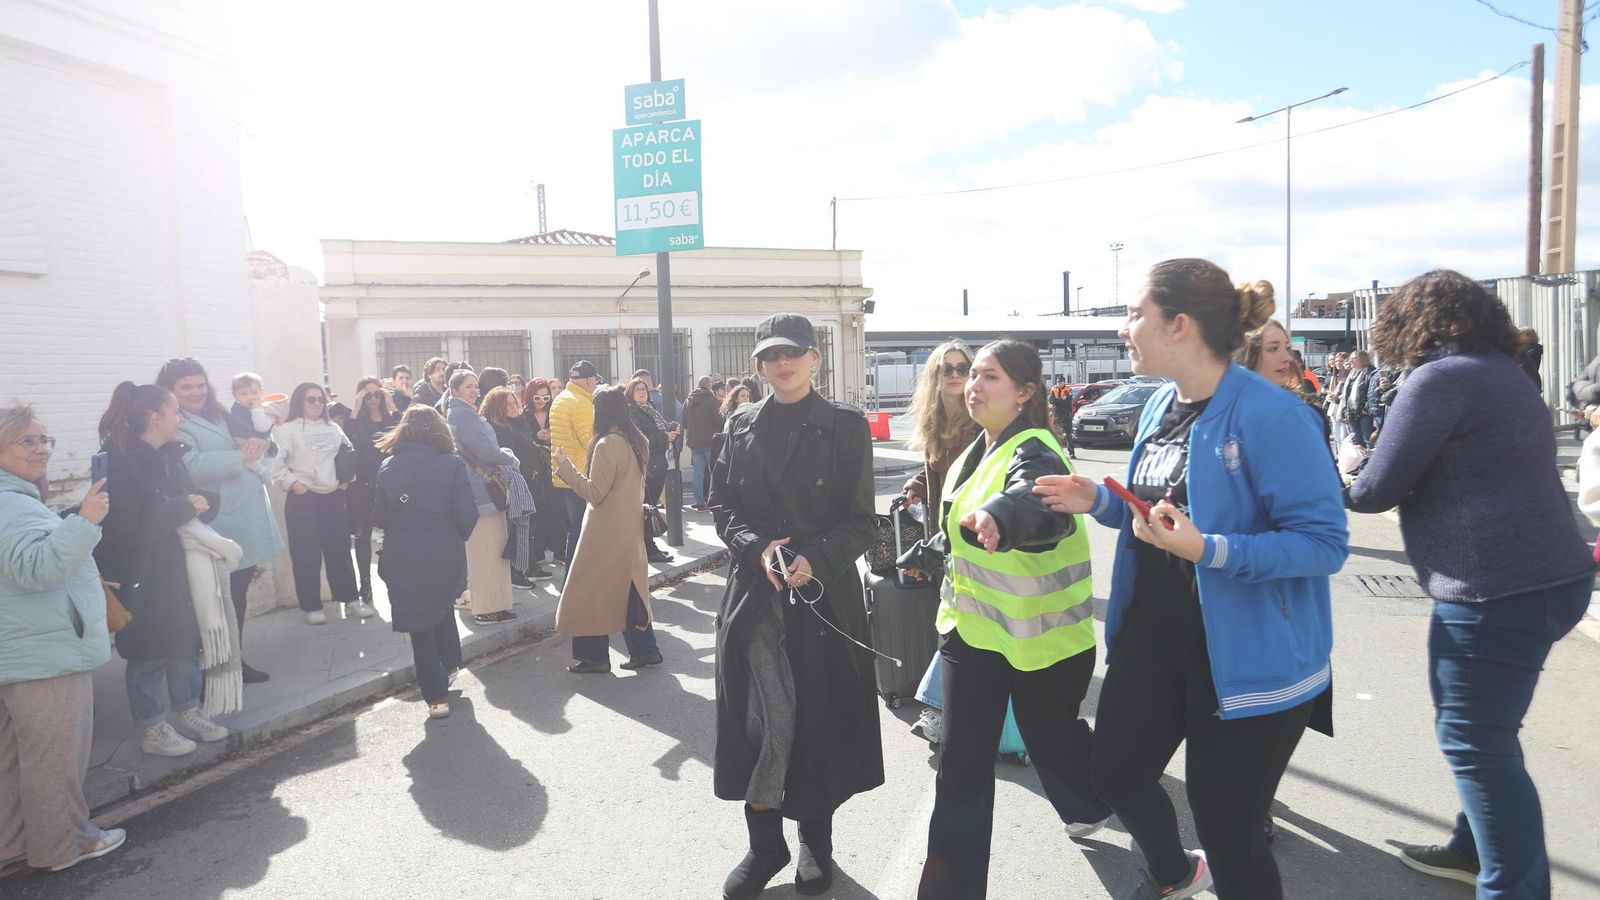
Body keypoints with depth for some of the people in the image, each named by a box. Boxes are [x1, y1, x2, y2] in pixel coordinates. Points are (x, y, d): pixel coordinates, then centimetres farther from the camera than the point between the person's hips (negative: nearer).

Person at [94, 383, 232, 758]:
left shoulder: (169, 455, 8)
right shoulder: (120, 463, -17)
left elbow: (191, 497, 13)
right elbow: (130, 527, -23)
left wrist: (201, 503, -8)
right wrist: (185, 507, -18)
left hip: (178, 566, 8)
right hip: (143, 574, -7)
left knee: (186, 640, 14)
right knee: (150, 653, 3)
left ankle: (188, 713, 29)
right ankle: (152, 731, 17)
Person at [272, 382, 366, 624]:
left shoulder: (333, 429, 11)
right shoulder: (288, 430, -4)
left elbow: (350, 454, 19)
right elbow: (276, 463, -9)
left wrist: (346, 480, 9)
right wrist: (293, 484, -14)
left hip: (333, 496, 4)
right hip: (302, 498, -4)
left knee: (339, 549, 10)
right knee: (307, 554, 1)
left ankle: (351, 599, 17)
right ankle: (311, 606, 10)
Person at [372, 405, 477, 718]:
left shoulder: (388, 467, -3)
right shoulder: (452, 465, -9)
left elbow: (379, 516, -2)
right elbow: (467, 516, -12)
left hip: (402, 558, 0)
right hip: (444, 555, 0)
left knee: (420, 625, 9)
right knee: (442, 608, 27)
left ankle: (437, 695, 10)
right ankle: (448, 667, 40)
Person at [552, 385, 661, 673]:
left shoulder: (607, 445, -19)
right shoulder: (637, 442, 7)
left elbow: (595, 493, -18)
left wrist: (566, 467, -14)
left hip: (606, 532, -8)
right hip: (630, 528, 8)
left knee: (594, 589, 3)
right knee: (627, 588, 14)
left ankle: (594, 656, 9)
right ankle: (644, 649, 16)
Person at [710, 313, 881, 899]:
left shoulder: (845, 426, -2)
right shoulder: (740, 426, 8)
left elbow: (860, 521, -4)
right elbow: (722, 505, 7)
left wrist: (815, 558, -19)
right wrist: (758, 546, -11)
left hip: (826, 594, -2)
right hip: (753, 592, 2)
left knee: (820, 714, 6)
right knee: (758, 720, 4)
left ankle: (815, 837, 28)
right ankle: (764, 843, 21)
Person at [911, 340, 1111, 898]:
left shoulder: (1034, 453, -21)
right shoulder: (979, 451, 5)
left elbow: (1034, 499, -46)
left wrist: (998, 516, -66)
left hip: (1038, 634, -6)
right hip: (973, 624, 6)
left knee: (1049, 740, 17)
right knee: (962, 763, 3)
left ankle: (1088, 805, 52)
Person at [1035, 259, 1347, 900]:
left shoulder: (1271, 414, -22)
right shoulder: (1159, 407, 5)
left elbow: (1325, 542, -23)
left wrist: (1209, 550, -34)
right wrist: (1099, 502, -1)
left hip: (1249, 654, -8)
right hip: (1152, 633, 8)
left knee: (1228, 828, 7)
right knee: (1116, 773, 21)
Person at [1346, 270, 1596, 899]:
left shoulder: (1440, 378, -12)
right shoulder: (1502, 374, 17)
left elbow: (1379, 489, -12)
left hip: (1499, 589, -10)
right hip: (1545, 576, 10)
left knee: (1476, 744, -1)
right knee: (1482, 733, 22)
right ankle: (1476, 849, 37)